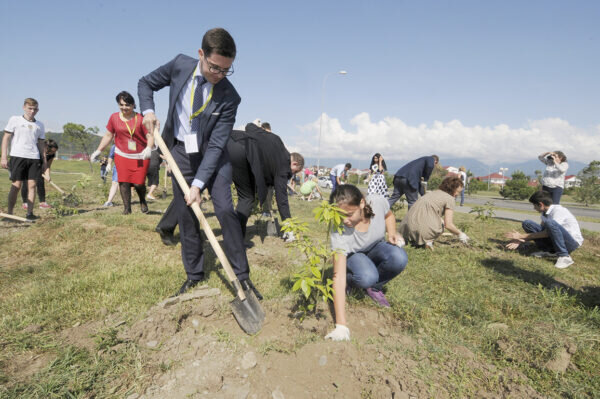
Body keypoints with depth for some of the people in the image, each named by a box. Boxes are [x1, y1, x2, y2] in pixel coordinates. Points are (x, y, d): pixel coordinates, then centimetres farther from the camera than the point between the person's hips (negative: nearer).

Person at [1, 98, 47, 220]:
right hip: (17, 156, -2)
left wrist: (44, 161, 12)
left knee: (32, 184, -1)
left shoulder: (39, 125, 14)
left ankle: (30, 213, 3)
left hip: (34, 158, 3)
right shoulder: (14, 120, 6)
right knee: (16, 185, -4)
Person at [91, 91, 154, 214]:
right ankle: (127, 208, 6)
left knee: (138, 183, -5)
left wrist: (149, 148, -27)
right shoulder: (114, 117, 7)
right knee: (124, 182, -6)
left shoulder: (140, 119, -5)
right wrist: (98, 150, 15)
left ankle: (142, 201, 27)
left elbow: (150, 135, -8)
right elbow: (108, 136, 16)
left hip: (140, 157, -3)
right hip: (122, 155, 3)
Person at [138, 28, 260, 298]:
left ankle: (242, 275, 1)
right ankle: (194, 275, 20)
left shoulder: (229, 97, -20)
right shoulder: (180, 65, -10)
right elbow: (146, 83, 8)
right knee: (185, 215, 5)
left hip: (213, 155, -2)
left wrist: (198, 184, -25)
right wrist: (148, 110, -11)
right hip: (181, 152, 3)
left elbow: (215, 145, -20)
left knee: (225, 210, -12)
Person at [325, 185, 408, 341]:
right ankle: (349, 282, 1)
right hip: (352, 256, -3)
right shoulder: (339, 233, -36)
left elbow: (389, 216, 0)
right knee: (367, 277, -37)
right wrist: (341, 325, -41)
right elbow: (338, 277, -38)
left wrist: (392, 233, -21)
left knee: (399, 258, -31)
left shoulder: (378, 202, -29)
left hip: (376, 248, 3)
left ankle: (374, 288, -2)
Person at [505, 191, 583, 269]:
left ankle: (564, 256, -23)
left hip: (573, 241, -7)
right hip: (555, 240, 7)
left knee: (549, 222, -36)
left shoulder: (559, 210, -22)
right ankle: (549, 251, -4)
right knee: (527, 224, -4)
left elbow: (547, 233, -24)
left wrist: (522, 236, -20)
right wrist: (520, 241, -5)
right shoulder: (545, 212, 3)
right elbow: (540, 230, 5)